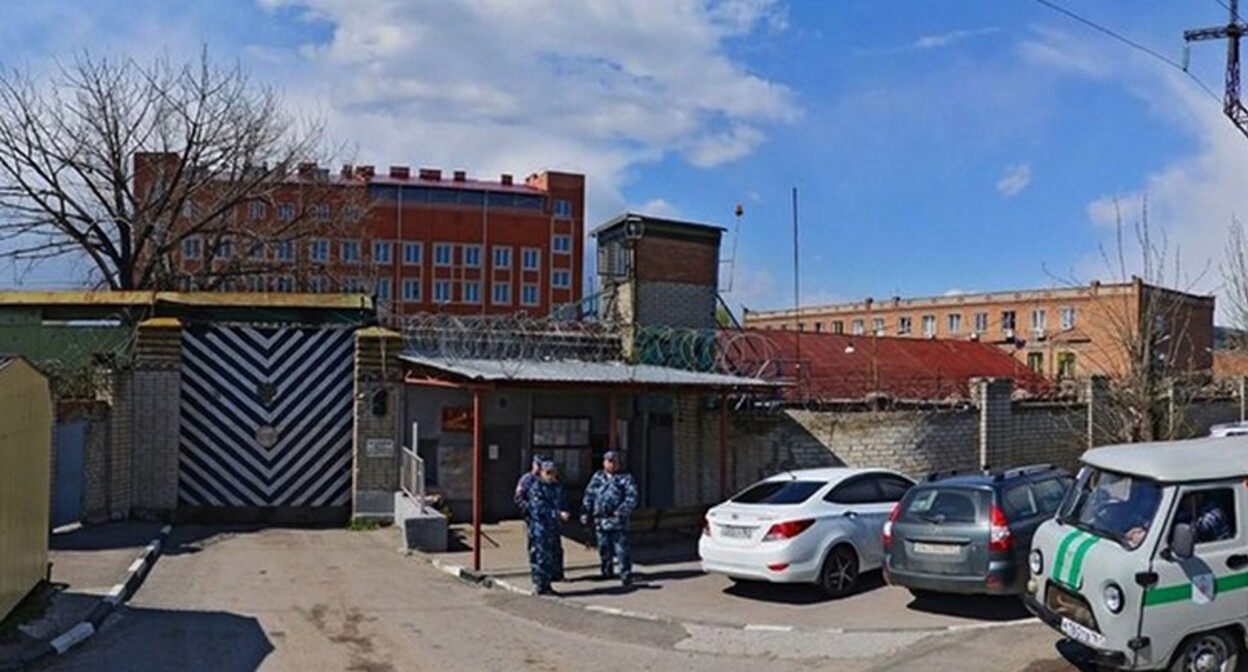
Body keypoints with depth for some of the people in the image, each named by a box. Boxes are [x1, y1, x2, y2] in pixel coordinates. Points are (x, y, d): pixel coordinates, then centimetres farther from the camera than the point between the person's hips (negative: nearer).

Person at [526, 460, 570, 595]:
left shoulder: (557, 487, 12)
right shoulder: (536, 487, -10)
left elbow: (561, 504, 17)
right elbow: (539, 508, -18)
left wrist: (564, 512, -6)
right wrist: (558, 514, -24)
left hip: (554, 528, 7)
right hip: (540, 528, -7)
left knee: (554, 556, 10)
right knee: (540, 557, -3)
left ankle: (547, 584, 20)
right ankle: (540, 585, 6)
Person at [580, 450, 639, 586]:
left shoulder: (625, 478, 3)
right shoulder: (597, 477, 15)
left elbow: (631, 497, -5)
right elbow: (589, 495, 16)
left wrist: (622, 511, -18)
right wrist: (585, 513, 9)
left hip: (618, 520, -4)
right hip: (600, 519, 4)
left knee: (621, 548, -8)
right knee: (604, 548, 13)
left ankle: (626, 575, -5)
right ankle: (607, 571, 28)